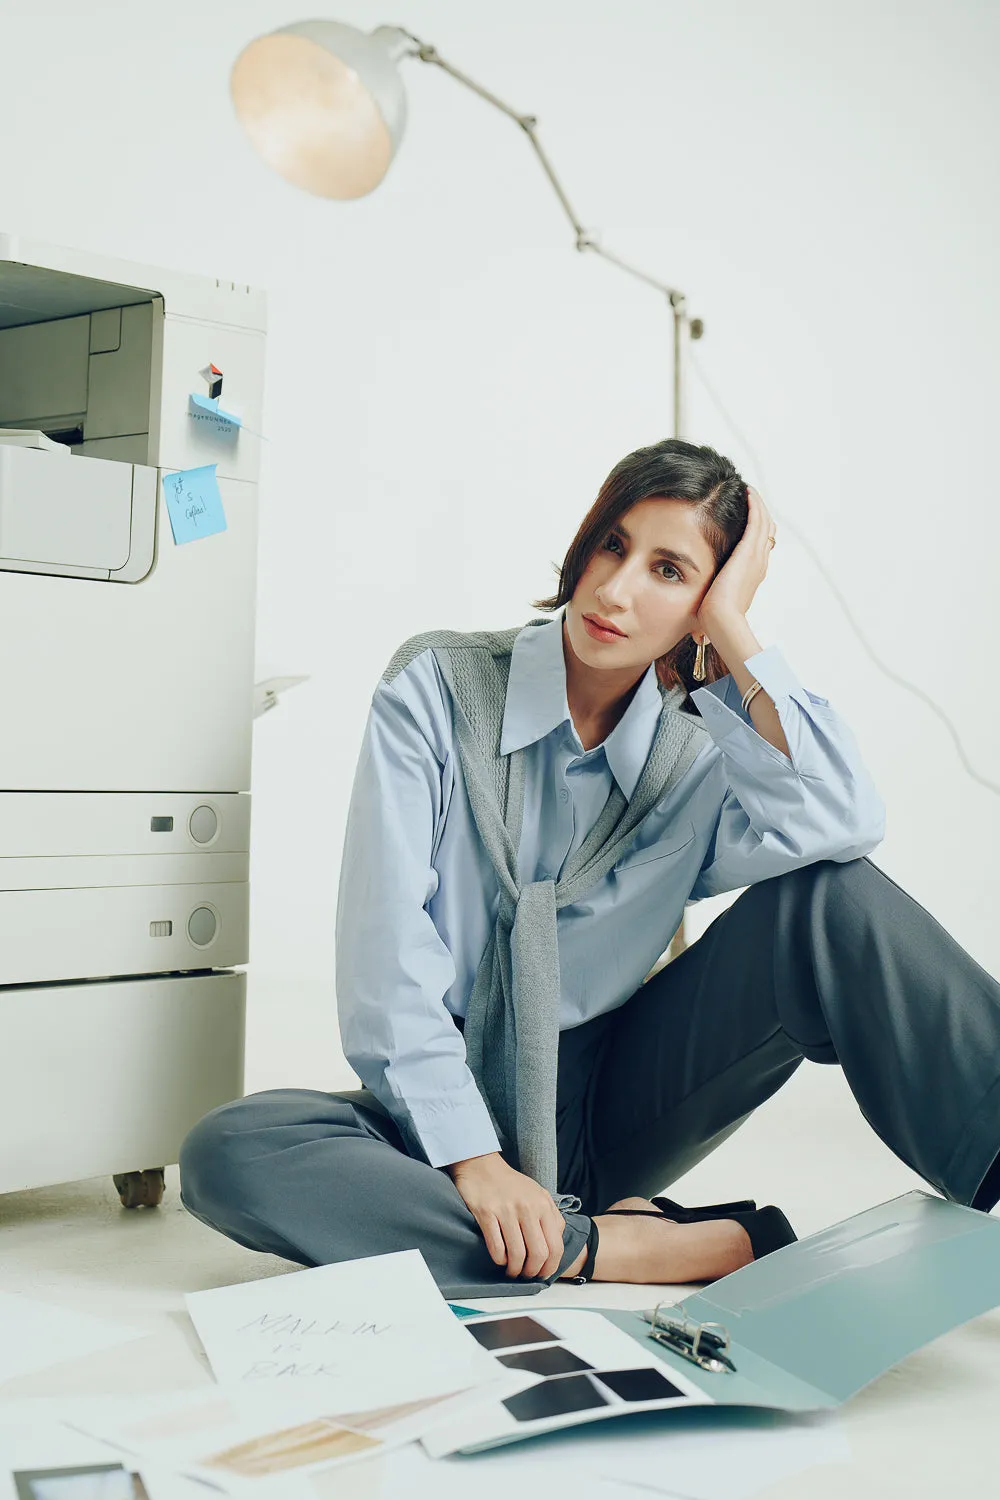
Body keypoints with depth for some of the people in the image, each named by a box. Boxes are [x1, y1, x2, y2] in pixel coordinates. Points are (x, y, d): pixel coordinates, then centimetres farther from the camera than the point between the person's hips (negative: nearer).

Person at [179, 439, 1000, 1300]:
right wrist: (473, 1158, -22)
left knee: (831, 899, -18)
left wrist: (734, 636, -18)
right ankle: (609, 1247, -30)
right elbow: (389, 945, -14)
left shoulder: (698, 756, 0)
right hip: (443, 1110, -1)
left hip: (607, 1107, 2)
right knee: (227, 1155, -33)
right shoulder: (439, 687, -6)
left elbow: (845, 825, -23)